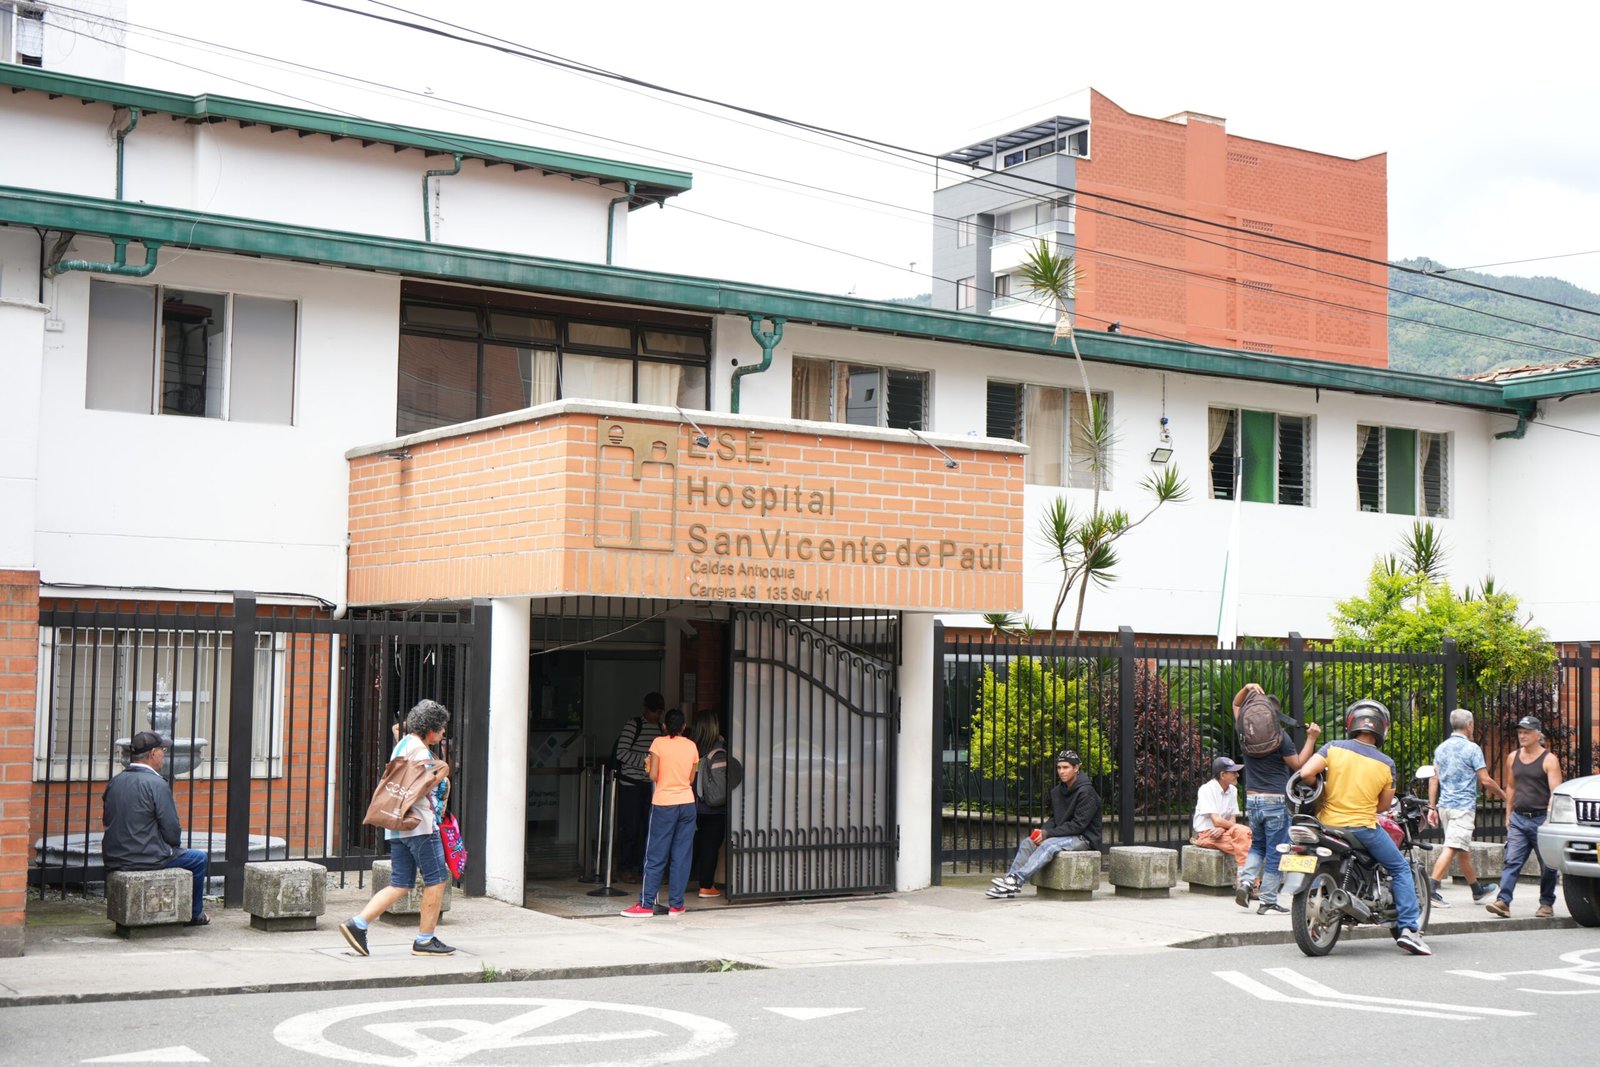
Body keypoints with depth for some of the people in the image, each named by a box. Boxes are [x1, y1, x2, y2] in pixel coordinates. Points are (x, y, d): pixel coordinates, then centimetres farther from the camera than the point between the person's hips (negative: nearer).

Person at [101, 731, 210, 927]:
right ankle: (194, 915, 27)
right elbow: (172, 830, -15)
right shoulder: (157, 784, -15)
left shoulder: (115, 782, 6)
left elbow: (107, 821, 14)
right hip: (146, 858, -8)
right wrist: (174, 843, 9)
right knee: (200, 859, 14)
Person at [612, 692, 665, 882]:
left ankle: (640, 867, 13)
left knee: (649, 826, 5)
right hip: (631, 783, -6)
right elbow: (621, 752, -16)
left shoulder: (661, 727, 11)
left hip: (650, 783, 6)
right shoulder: (634, 725, -9)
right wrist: (646, 761, -20)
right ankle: (624, 868, 5)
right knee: (630, 826, -4)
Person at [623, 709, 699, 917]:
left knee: (656, 856, 0)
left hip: (664, 805, -3)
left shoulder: (659, 743, -6)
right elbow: (691, 779, 9)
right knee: (681, 856, 6)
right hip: (687, 804, 3)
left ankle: (646, 904, -1)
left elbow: (653, 776, -9)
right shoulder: (691, 746, 5)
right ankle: (676, 904, 8)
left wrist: (649, 765, 11)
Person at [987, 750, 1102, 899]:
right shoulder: (1056, 791, 11)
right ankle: (1010, 878, -20)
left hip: (1084, 838, -8)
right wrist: (1042, 831, -9)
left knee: (1049, 845, -31)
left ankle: (1017, 880, -40)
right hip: (1063, 835, 8)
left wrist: (1048, 834, -22)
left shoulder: (1086, 792, -14)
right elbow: (1053, 819, 14)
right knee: (1028, 842, -10)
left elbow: (1078, 824, -19)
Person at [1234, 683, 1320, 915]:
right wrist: (1311, 739, -3)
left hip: (1252, 799, 5)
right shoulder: (1279, 736, -11)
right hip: (1275, 800, -5)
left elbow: (1236, 704, 19)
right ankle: (1268, 902, 2)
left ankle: (1246, 882, 0)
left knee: (1257, 845, 22)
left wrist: (1247, 689, 3)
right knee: (1275, 853, 2)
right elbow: (1298, 764, -5)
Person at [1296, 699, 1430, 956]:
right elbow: (1384, 805, 6)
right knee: (1400, 869, 13)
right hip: (1363, 828, -2)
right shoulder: (1386, 763, -2)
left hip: (1329, 825, 2)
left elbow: (1306, 773, -14)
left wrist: (1325, 792, 4)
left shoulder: (1334, 748, -3)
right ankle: (1407, 928, 1)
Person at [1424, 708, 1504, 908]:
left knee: (1464, 849, 17)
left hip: (1445, 805, 8)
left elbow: (1434, 779, 9)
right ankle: (1431, 888, -23)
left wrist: (1432, 807, 10)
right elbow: (1485, 780, -9)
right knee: (1451, 848, -12)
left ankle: (1477, 890, 30)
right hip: (1464, 805, -7)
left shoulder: (1441, 748, 11)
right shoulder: (1471, 748, -9)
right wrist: (1501, 793, 8)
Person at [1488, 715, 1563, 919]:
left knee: (1548, 865, 4)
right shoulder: (1513, 758, 11)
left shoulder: (1549, 760, -5)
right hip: (1518, 819, 4)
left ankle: (1546, 904, 15)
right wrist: (1508, 815, 17)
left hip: (1541, 820, -4)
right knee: (1511, 862, -7)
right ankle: (1503, 901, -15)